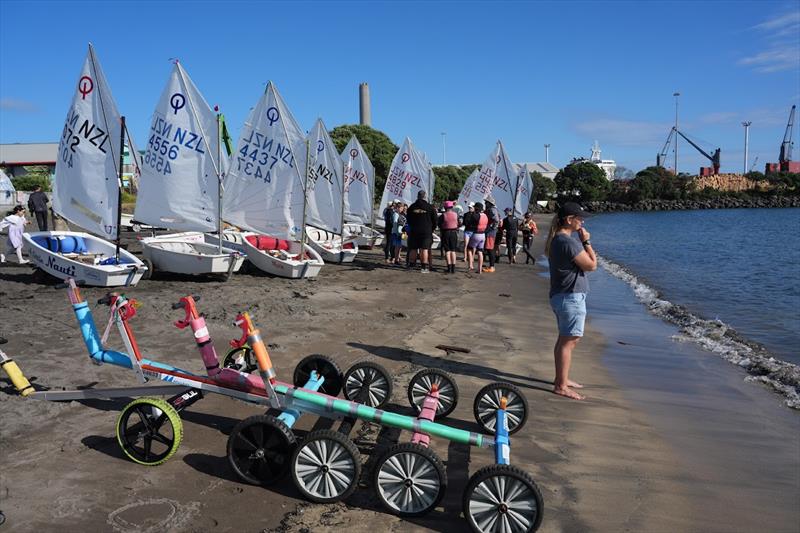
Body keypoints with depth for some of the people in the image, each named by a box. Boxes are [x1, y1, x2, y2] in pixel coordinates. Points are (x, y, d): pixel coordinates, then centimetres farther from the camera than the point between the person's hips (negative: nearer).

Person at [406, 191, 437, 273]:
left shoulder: (411, 207, 5)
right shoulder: (430, 207, -3)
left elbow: (408, 220, 12)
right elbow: (435, 221, 2)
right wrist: (431, 230, 16)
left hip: (413, 232, 2)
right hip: (426, 232, -2)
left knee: (413, 249, 10)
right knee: (424, 249, -2)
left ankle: (411, 265, 13)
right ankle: (425, 267, -4)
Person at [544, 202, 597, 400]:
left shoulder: (556, 238, 11)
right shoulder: (568, 242, -21)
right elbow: (591, 265, -15)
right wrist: (587, 242, -8)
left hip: (560, 295, 11)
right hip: (570, 297, -11)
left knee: (564, 339, 18)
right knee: (569, 341, -5)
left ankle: (561, 378, 30)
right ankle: (561, 386, 0)